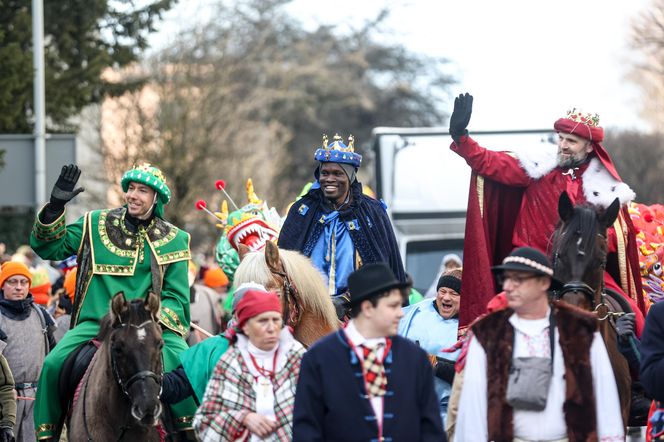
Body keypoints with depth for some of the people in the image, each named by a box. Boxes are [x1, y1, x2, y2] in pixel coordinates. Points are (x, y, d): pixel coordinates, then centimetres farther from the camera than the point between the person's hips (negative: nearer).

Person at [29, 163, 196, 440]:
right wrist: (55, 207, -4)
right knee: (53, 364, -23)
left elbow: (175, 296, 5)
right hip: (95, 322, 1)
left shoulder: (174, 240, 9)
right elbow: (48, 247, 12)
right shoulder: (96, 225, 11)